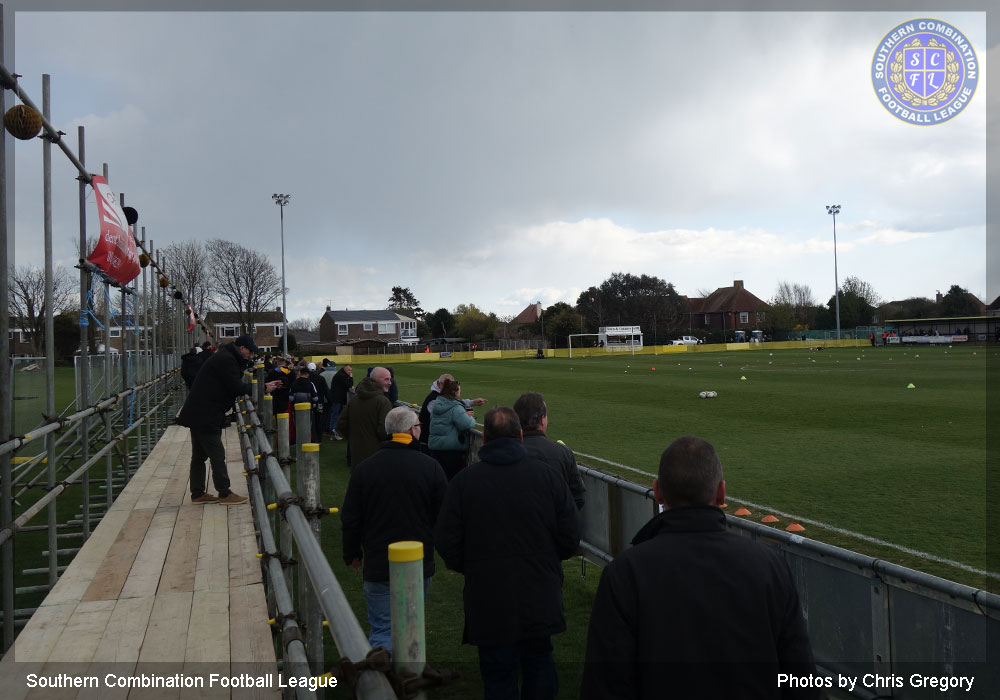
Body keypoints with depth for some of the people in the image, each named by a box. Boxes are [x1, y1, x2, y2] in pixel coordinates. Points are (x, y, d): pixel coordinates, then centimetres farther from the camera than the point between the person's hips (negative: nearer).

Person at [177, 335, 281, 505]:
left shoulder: (224, 357, 17)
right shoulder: (226, 359, -15)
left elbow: (234, 385, 15)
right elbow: (236, 387, -19)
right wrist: (263, 388, -13)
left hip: (199, 414, 11)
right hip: (205, 416, -11)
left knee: (199, 455, 14)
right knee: (217, 454, -5)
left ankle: (198, 494, 21)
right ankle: (225, 494, 1)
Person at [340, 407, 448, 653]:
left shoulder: (364, 469, -5)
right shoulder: (430, 467, -9)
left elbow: (350, 520, 1)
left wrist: (352, 554, 16)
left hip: (378, 567, 0)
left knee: (382, 631, 4)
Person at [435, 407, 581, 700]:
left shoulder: (463, 481, -10)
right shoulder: (548, 476, -7)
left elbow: (446, 543, -7)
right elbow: (571, 536, -4)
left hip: (489, 603, -1)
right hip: (541, 598, 2)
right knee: (539, 665, 22)